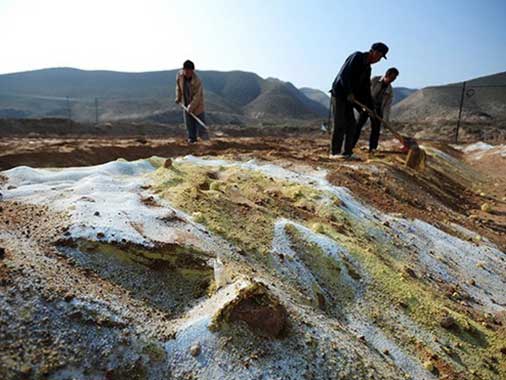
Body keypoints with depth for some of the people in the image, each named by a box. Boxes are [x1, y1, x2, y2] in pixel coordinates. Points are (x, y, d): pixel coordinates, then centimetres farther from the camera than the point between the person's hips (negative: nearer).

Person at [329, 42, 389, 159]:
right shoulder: (357, 56, -9)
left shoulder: (367, 68, 15)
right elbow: (343, 74, -20)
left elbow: (366, 89, 17)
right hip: (339, 93, -9)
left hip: (348, 97, 9)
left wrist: (370, 107, 11)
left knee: (351, 124, 2)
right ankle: (334, 152, -8)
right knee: (340, 124, -12)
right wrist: (349, 93, -23)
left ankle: (347, 152, 6)